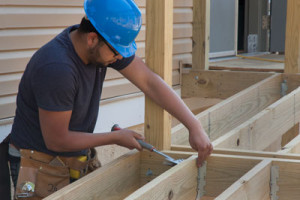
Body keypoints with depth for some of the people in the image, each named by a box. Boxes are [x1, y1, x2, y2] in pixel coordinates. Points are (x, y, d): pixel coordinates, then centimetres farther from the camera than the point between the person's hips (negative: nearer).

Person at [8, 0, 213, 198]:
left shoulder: (109, 45, -9)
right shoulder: (57, 69, -31)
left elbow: (149, 81, -6)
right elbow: (57, 141, -24)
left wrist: (194, 126, -13)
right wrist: (115, 137, -12)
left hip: (77, 158, 7)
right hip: (41, 161, -7)